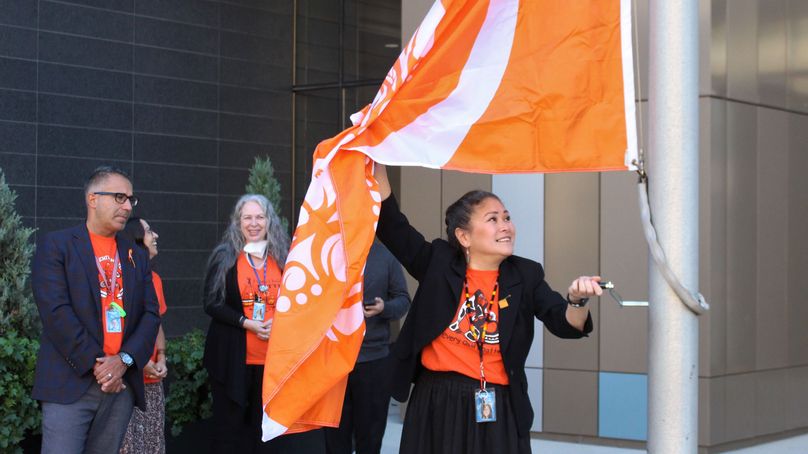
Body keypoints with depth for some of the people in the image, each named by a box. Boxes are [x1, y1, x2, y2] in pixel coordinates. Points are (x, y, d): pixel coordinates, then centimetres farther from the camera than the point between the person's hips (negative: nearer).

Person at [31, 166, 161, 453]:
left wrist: (124, 360, -7)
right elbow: (55, 310, -9)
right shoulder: (56, 245, 1)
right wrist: (95, 364, -13)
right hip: (71, 384, -5)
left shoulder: (137, 256, 17)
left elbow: (150, 314, 10)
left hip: (122, 385, 5)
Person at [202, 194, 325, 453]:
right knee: (230, 423, 1)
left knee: (266, 425, 7)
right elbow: (212, 304, -4)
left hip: (274, 355, 3)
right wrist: (246, 323, -16)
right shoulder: (224, 257, 1)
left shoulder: (282, 257, 10)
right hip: (233, 355, -3)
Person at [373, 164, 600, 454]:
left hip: (499, 410, 1)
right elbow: (390, 223, 1)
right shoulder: (439, 264, 2)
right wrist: (379, 163, -8)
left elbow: (566, 323, -3)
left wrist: (577, 300, -26)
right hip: (437, 406, 0)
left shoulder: (525, 276, 5)